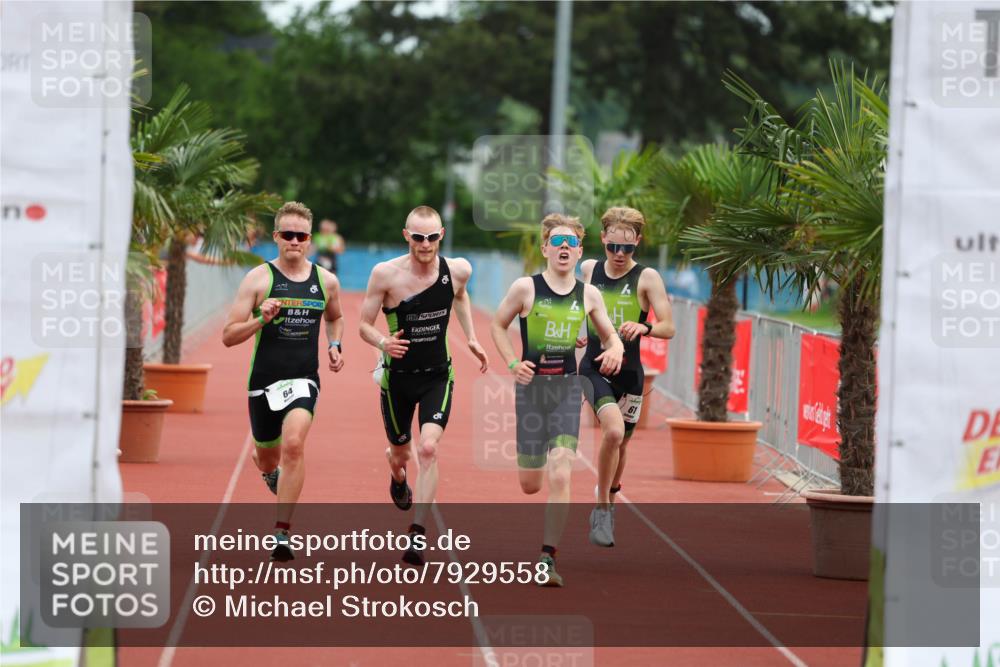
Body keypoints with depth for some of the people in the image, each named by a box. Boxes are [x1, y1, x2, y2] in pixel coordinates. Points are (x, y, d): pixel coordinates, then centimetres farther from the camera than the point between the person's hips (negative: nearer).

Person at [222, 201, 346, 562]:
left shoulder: (326, 281, 5)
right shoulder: (259, 278, -5)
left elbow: (335, 318, 28)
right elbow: (228, 336, -6)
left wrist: (334, 346, 9)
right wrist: (261, 319, -23)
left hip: (303, 379, 0)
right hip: (264, 380, 0)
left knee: (293, 444, -24)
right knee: (266, 457, 14)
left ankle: (282, 533, -22)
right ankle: (272, 473, 55)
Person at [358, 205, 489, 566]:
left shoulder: (458, 270, -8)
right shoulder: (386, 274, -17)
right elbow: (364, 324, -10)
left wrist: (471, 339, 14)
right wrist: (382, 342, -31)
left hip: (438, 376, 0)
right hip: (398, 376, 0)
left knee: (428, 448, -19)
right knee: (400, 455, 15)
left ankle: (417, 534, -16)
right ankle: (398, 478, 55)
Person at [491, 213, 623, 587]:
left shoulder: (588, 295, 3)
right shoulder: (526, 288, -4)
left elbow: (610, 335, 15)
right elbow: (498, 325, 9)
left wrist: (615, 350, -8)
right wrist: (512, 363, -6)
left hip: (567, 387, 1)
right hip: (531, 385, -1)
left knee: (560, 475, -15)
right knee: (529, 484, 6)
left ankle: (547, 558, -12)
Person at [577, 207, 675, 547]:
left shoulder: (647, 278, -7)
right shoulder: (589, 269, 2)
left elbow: (668, 328, -12)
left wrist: (643, 328, -31)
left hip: (629, 374, 1)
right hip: (594, 368, -1)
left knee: (620, 443, 13)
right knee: (614, 430, -26)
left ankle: (608, 499, 42)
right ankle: (603, 508, -13)